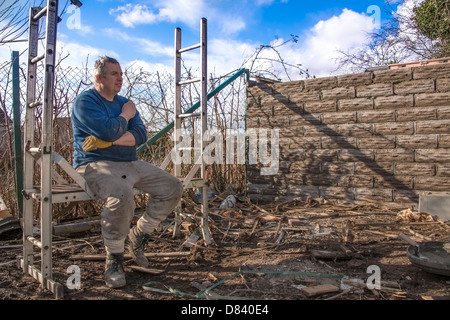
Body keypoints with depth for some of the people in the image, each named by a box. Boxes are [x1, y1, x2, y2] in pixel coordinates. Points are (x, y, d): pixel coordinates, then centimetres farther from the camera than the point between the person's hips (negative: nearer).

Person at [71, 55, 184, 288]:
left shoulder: (125, 102, 16)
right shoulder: (85, 101, -4)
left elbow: (140, 135, 0)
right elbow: (108, 131, -21)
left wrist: (109, 141, -15)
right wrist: (125, 115, -2)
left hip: (130, 164, 7)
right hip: (96, 164, -7)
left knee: (173, 187, -3)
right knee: (122, 197, -38)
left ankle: (138, 235, 9)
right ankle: (114, 258, -13)